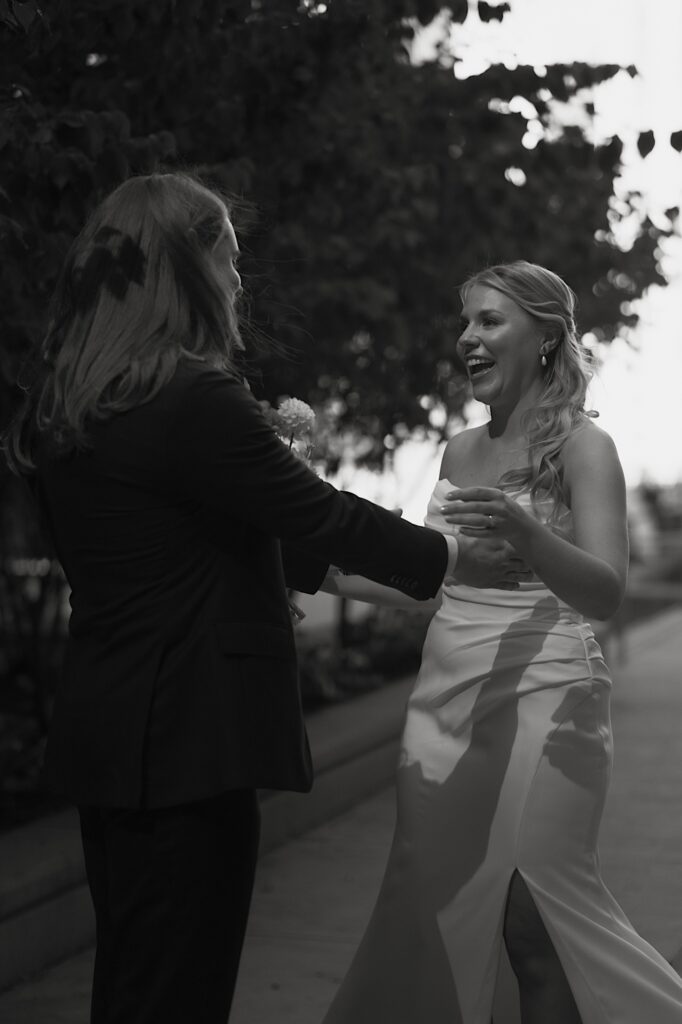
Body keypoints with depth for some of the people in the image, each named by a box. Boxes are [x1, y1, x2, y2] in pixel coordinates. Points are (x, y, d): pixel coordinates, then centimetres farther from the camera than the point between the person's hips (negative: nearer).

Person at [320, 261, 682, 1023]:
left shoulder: (581, 446, -5)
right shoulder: (461, 451, 12)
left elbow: (605, 592, -17)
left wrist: (524, 532, -33)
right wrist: (337, 578, 9)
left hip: (539, 700, -6)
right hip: (446, 697, 6)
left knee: (545, 904, -3)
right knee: (434, 906, 6)